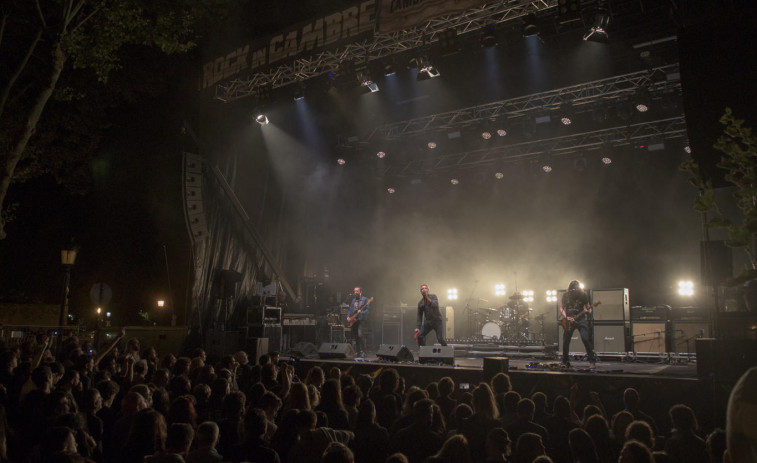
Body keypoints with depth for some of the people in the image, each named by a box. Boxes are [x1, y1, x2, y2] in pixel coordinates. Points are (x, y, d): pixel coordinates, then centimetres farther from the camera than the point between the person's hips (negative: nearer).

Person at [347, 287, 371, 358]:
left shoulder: (365, 299, 0)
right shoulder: (353, 300, 19)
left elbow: (368, 309, -7)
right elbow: (350, 309, 21)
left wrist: (362, 312, -25)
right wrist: (348, 316, 6)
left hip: (361, 320, -7)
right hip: (353, 321, 7)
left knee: (360, 335, -21)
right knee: (355, 337, 7)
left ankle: (363, 351, -15)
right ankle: (358, 352, 15)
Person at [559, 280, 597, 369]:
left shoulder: (583, 295, -3)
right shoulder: (566, 295, 0)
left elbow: (588, 308, 2)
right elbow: (561, 308, 5)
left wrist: (588, 311, -21)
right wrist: (566, 317, -9)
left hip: (581, 319, -2)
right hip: (568, 320, 2)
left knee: (585, 339, -17)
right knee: (565, 341, 2)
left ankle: (592, 361, -8)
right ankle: (565, 362, 19)